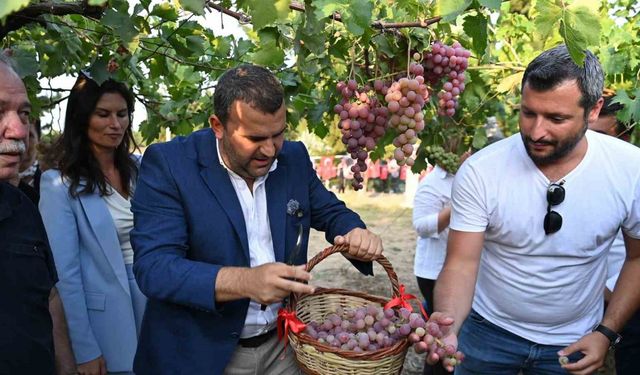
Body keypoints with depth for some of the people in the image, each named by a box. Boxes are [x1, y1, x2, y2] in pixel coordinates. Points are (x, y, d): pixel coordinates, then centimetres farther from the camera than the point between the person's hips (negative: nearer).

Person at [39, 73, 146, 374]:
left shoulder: (140, 168, 1)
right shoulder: (60, 184, -13)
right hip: (104, 313, -5)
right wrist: (85, 349, -12)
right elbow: (65, 272, -13)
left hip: (153, 298, 5)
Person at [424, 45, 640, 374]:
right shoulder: (479, 171, -22)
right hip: (487, 331, -1)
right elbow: (461, 263, -20)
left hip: (573, 344, 2)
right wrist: (448, 326, -37)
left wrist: (606, 333, -7)